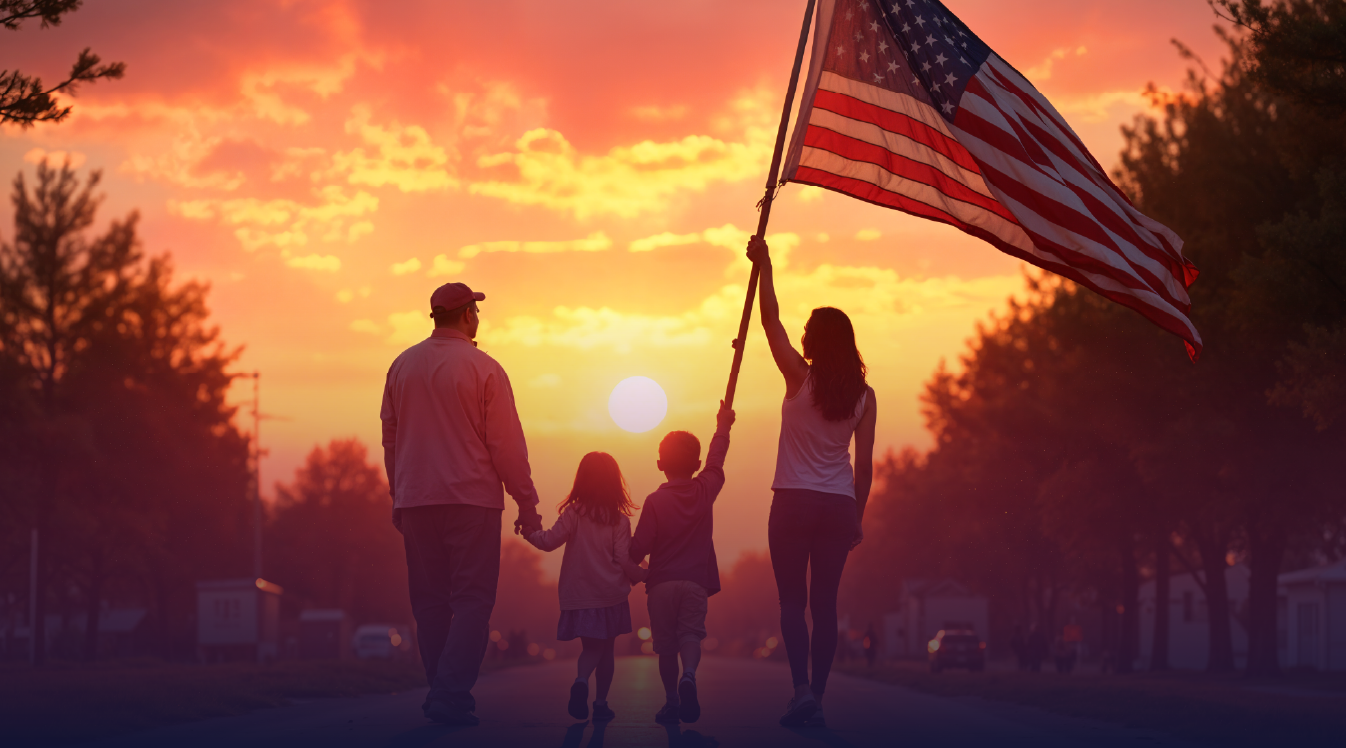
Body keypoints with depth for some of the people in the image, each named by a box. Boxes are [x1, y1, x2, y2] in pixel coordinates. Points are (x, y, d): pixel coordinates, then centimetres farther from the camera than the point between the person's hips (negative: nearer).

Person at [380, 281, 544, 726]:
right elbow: (507, 444, -7)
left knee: (430, 602, 10)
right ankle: (451, 696, -13)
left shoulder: (402, 366, 7)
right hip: (472, 498, -5)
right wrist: (527, 505, 0)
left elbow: (389, 438, 13)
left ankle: (443, 694, 12)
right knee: (472, 600, -2)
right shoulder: (484, 370, -7)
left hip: (415, 501, 5)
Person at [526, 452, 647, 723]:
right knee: (606, 649, 12)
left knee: (592, 647, 7)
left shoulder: (574, 513, -5)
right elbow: (623, 559, -5)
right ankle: (601, 702, 10)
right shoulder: (620, 519, -3)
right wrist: (641, 575, 13)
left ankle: (582, 681, -22)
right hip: (611, 594, 0)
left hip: (579, 596, 0)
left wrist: (530, 532, 7)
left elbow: (551, 540, -11)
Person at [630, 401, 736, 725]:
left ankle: (671, 700, 8)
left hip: (662, 583, -1)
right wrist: (722, 426, 34)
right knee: (690, 634, -4)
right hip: (696, 580, 1)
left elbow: (640, 547, -9)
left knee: (666, 644, 7)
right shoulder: (705, 491, 2)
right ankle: (689, 676, -34)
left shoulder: (655, 501, -7)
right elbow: (716, 460, 20)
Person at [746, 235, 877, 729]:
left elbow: (771, 321, 1)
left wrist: (764, 266, 10)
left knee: (792, 600, 2)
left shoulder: (800, 378, -7)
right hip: (838, 504, 3)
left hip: (793, 501, -3)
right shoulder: (863, 396, 2)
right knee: (824, 603, 6)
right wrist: (857, 517, 13)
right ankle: (816, 699, 2)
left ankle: (801, 688, -15)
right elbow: (864, 465, 4)